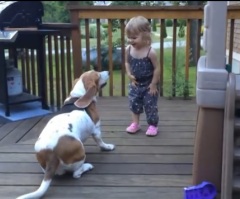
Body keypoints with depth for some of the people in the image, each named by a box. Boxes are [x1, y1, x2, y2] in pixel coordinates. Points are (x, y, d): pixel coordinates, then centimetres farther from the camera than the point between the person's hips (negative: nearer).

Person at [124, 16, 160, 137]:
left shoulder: (150, 52, -24)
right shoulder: (128, 50, -10)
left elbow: (157, 69, -17)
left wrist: (154, 84, -14)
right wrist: (129, 74, -7)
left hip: (149, 84, -5)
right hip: (135, 83, 5)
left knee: (150, 105, 5)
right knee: (134, 104, 14)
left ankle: (153, 126, 22)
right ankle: (135, 123, 31)